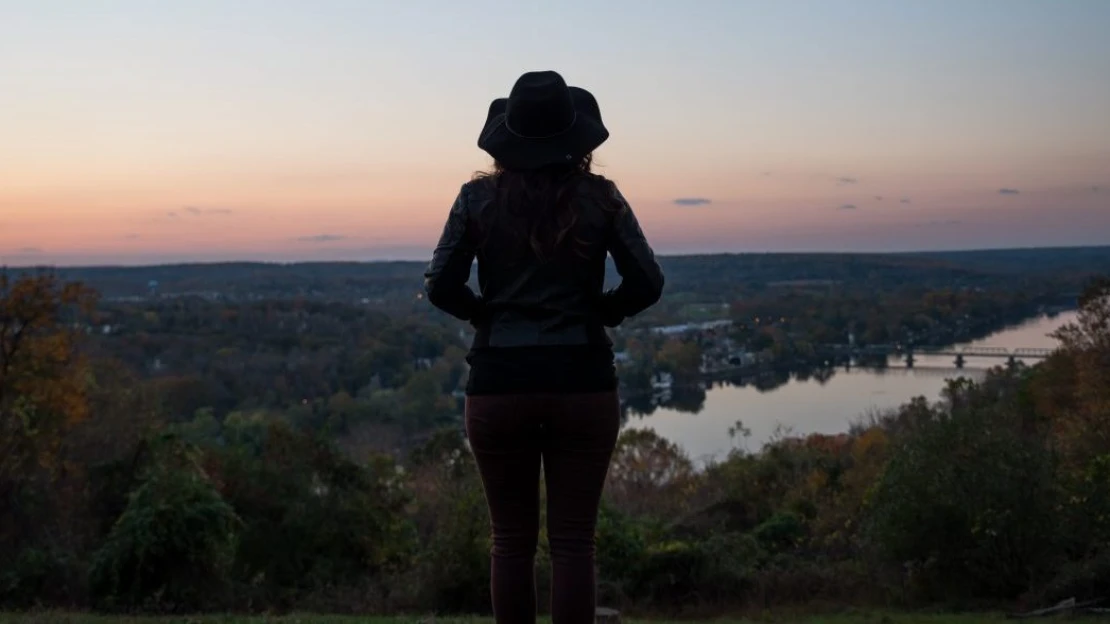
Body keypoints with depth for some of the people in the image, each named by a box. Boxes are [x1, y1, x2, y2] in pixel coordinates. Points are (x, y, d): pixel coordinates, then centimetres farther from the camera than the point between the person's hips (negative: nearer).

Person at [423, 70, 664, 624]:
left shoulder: (478, 197, -2)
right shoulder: (599, 197, -2)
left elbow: (441, 287, -5)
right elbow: (646, 284, -5)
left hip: (500, 381, 0)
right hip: (582, 381, 0)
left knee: (511, 542, 11)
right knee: (573, 543, 6)